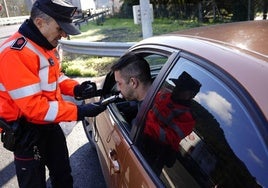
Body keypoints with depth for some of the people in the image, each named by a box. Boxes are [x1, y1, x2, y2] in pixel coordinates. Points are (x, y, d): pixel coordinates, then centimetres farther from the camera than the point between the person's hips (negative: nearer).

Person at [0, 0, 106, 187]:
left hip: (49, 124, 9)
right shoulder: (15, 53, -28)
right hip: (26, 131, -8)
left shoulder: (46, 45, 2)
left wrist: (76, 88, -7)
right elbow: (33, 106, -31)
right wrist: (79, 111, -31)